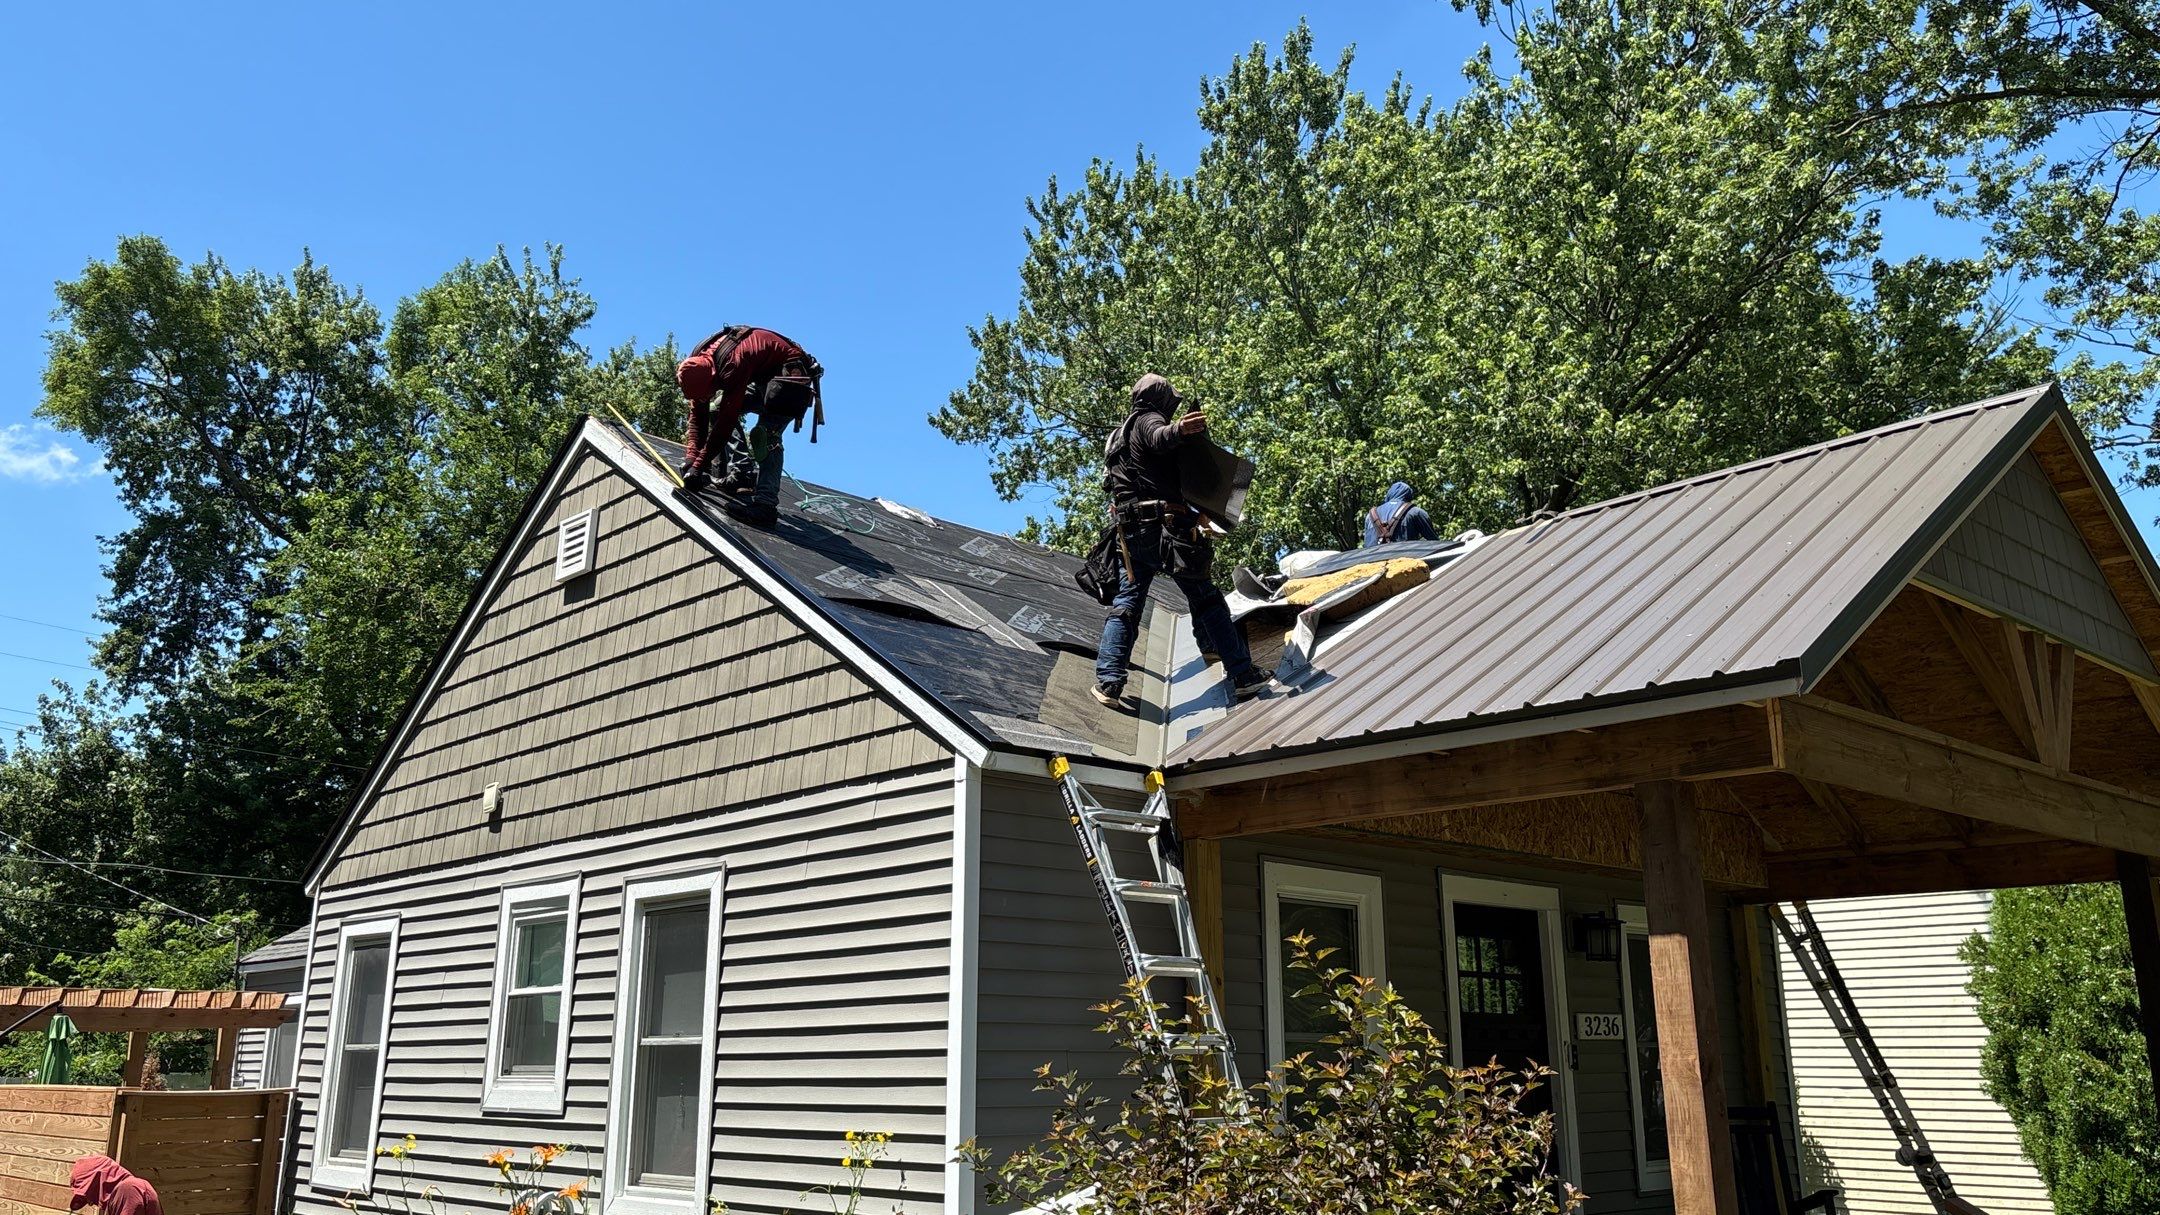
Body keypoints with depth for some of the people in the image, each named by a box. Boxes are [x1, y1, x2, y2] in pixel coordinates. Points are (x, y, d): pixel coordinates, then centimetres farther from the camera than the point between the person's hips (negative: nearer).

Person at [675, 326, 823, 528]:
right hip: (763, 380, 10)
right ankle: (743, 472, -3)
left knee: (766, 434, -26)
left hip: (793, 375, -10)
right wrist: (691, 460, -13)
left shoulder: (733, 365, -34)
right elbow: (697, 417, -3)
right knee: (717, 410, 4)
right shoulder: (698, 367, -9)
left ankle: (765, 505, -35)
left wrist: (699, 465, -29)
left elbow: (727, 421, -32)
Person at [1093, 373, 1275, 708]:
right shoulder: (1147, 420, -3)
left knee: (1125, 604, 4)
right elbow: (1158, 438, -29)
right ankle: (1243, 676, 1)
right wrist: (1178, 430, -51)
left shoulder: (1120, 434, 26)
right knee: (1207, 601, -1)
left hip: (1130, 532, 8)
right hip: (1163, 526, -8)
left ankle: (1108, 682, -10)